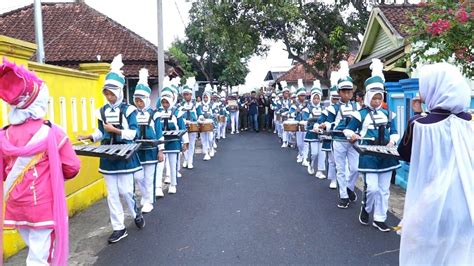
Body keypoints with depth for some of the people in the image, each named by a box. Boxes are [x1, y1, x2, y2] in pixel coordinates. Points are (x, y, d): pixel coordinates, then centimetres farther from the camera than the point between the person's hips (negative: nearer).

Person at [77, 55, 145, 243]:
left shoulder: (128, 110, -8)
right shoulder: (102, 111, 6)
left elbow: (134, 133, -14)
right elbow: (101, 133, 13)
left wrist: (115, 130, -20)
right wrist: (89, 137, -3)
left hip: (124, 157, -5)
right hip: (108, 158, 5)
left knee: (125, 191, 1)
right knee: (112, 194, 7)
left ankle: (137, 214, 31)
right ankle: (119, 228, 17)